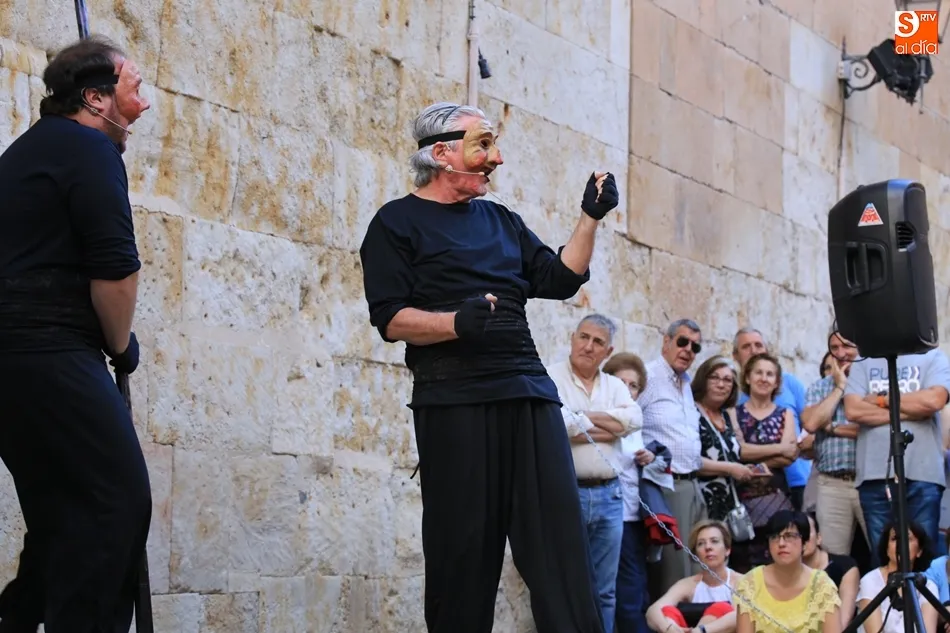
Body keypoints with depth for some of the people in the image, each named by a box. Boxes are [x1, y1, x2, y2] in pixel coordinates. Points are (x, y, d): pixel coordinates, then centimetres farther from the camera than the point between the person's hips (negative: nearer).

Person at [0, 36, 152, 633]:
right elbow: (116, 266, -15)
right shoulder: (89, 148, -6)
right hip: (50, 354, -10)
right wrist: (122, 346, 0)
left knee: (65, 510, 14)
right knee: (118, 498, -12)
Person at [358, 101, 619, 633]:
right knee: (463, 546, -5)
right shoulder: (398, 223, 5)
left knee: (561, 534, -4)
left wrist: (591, 219, 6)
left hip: (529, 396, 5)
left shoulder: (502, 221, 23)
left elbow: (560, 280, 17)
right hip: (454, 403, -5)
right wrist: (459, 322, -21)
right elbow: (391, 319, -5)